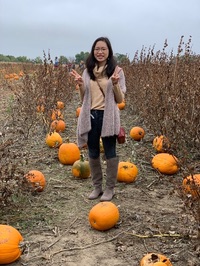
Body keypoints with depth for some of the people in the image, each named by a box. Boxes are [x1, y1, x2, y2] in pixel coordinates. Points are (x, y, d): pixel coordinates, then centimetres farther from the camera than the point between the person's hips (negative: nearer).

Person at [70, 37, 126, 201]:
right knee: (93, 153, 12)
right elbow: (84, 99, 10)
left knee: (110, 152, 5)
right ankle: (97, 186, 27)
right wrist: (80, 85, -7)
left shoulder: (116, 70, -3)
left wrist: (115, 84, -20)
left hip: (108, 116, -4)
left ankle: (110, 188, 19)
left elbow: (120, 99, -4)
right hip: (91, 116, 4)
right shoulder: (87, 71, 8)